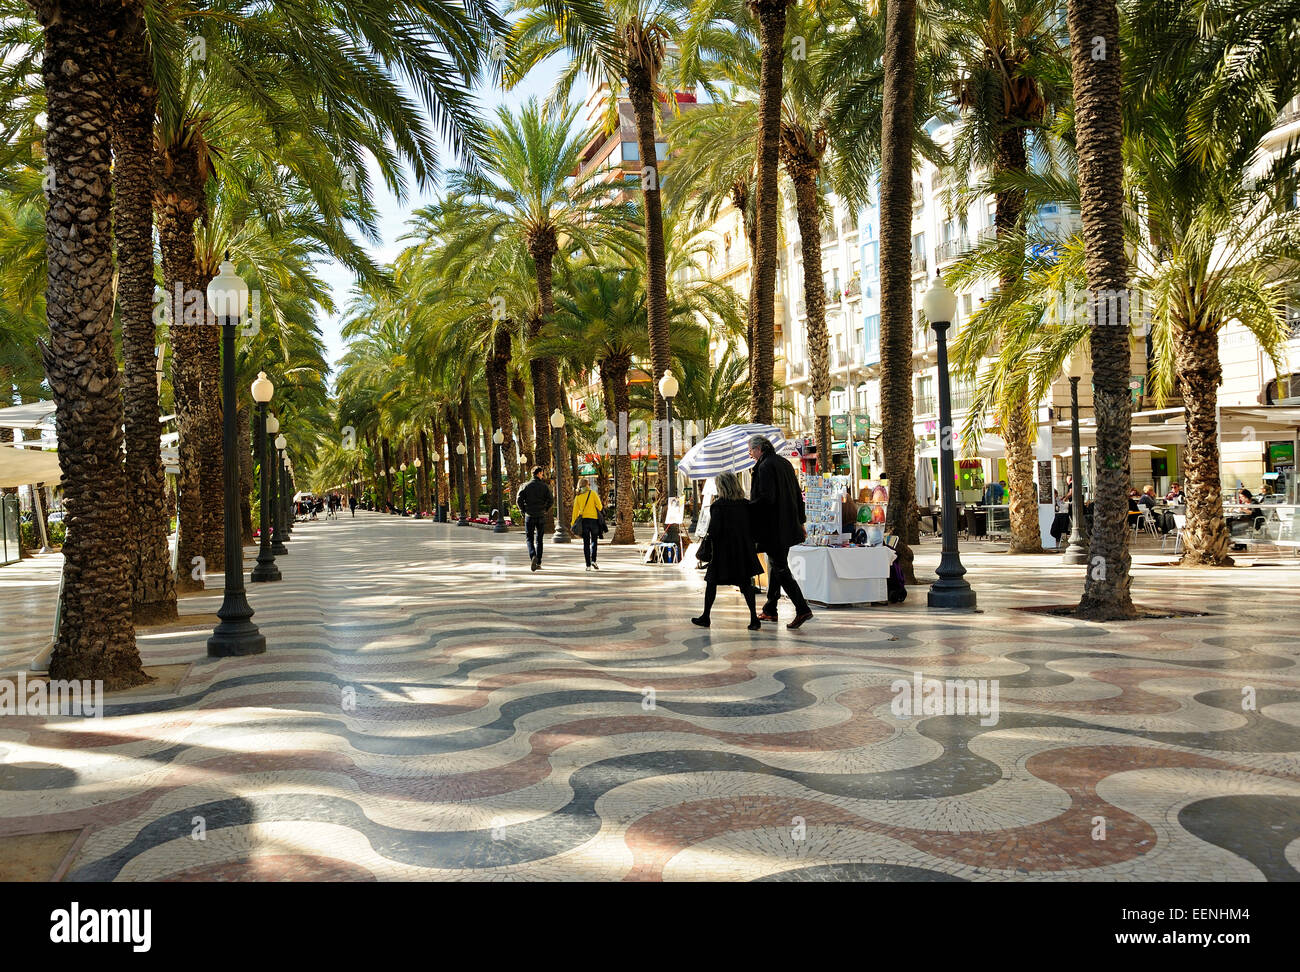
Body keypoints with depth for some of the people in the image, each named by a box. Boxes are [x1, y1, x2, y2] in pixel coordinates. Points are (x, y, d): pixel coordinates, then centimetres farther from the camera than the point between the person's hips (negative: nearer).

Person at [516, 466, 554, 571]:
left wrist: (524, 511, 4)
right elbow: (551, 499, -7)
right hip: (541, 516, 1)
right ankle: (538, 563, 10)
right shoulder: (544, 486, -1)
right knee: (539, 539, 10)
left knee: (529, 538, 5)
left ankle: (533, 556, -21)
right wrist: (546, 510, 6)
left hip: (529, 516, -1)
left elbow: (519, 499, -8)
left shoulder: (525, 486, 0)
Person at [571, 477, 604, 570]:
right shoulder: (593, 493, -1)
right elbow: (600, 506, -4)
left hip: (583, 520, 2)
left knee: (586, 543, 5)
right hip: (593, 519, -2)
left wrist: (573, 523, 7)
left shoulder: (577, 496, 8)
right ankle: (593, 560, -8)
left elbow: (575, 510, 5)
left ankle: (588, 565, 1)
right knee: (594, 541, 10)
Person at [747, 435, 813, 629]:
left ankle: (802, 609, -12)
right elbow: (798, 494, 18)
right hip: (788, 525, 9)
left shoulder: (765, 467, -14)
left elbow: (766, 498, -24)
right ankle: (770, 610, 23)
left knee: (780, 569, -6)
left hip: (773, 528, -9)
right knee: (775, 566, 16)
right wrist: (800, 521, 23)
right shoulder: (784, 463, 14)